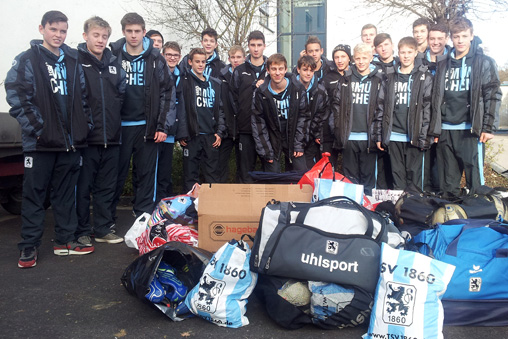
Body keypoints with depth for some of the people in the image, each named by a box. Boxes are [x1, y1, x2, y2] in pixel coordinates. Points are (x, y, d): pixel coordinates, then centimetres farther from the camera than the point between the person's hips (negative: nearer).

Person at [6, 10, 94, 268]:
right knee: (34, 194, 3)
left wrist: (85, 125, 7)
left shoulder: (73, 62, 14)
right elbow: (16, 97, -10)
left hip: (70, 141, 5)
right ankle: (29, 247, 12)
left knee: (65, 193, 12)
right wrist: (37, 128, -15)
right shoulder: (27, 60, -1)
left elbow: (83, 97, 18)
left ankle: (65, 240, 22)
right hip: (40, 141, -5)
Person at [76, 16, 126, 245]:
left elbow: (121, 93, 20)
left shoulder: (114, 63, 14)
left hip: (111, 136, 5)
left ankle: (103, 229, 23)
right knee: (83, 187, 3)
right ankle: (82, 231, 16)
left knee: (107, 186, 11)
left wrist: (115, 117, 9)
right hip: (85, 137, -5)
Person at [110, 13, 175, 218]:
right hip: (119, 126, 0)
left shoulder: (156, 59, 4)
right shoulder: (113, 56, 4)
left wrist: (163, 125, -3)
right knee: (116, 174, 7)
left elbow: (168, 92, 3)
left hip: (147, 126, 0)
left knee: (146, 174, 5)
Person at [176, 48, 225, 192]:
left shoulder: (215, 83, 16)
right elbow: (180, 108, -4)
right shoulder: (184, 81, 2)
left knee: (212, 174, 6)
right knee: (191, 174, 2)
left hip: (211, 135, 4)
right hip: (192, 135, -3)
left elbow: (220, 109, 16)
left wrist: (220, 131, 5)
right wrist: (182, 134, -11)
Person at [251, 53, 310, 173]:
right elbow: (258, 122, -4)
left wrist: (299, 144, -4)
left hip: (293, 138, 1)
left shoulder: (298, 89, -5)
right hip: (272, 141, -1)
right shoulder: (260, 92, -7)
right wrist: (265, 150, -9)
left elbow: (304, 116, 1)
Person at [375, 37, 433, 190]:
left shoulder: (425, 78, 3)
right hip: (393, 136, 3)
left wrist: (424, 137, -9)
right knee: (397, 175, 8)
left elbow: (428, 108, -2)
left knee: (414, 175, 2)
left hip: (415, 137, -2)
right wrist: (379, 135, 6)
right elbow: (382, 107, 10)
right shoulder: (390, 78, 11)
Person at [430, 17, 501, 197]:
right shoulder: (443, 65, 15)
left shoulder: (484, 63, 4)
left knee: (474, 180, -4)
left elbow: (493, 96, -1)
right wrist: (435, 128, 10)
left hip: (471, 130, -4)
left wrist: (488, 127, -9)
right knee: (448, 183, 8)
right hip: (445, 131, 4)